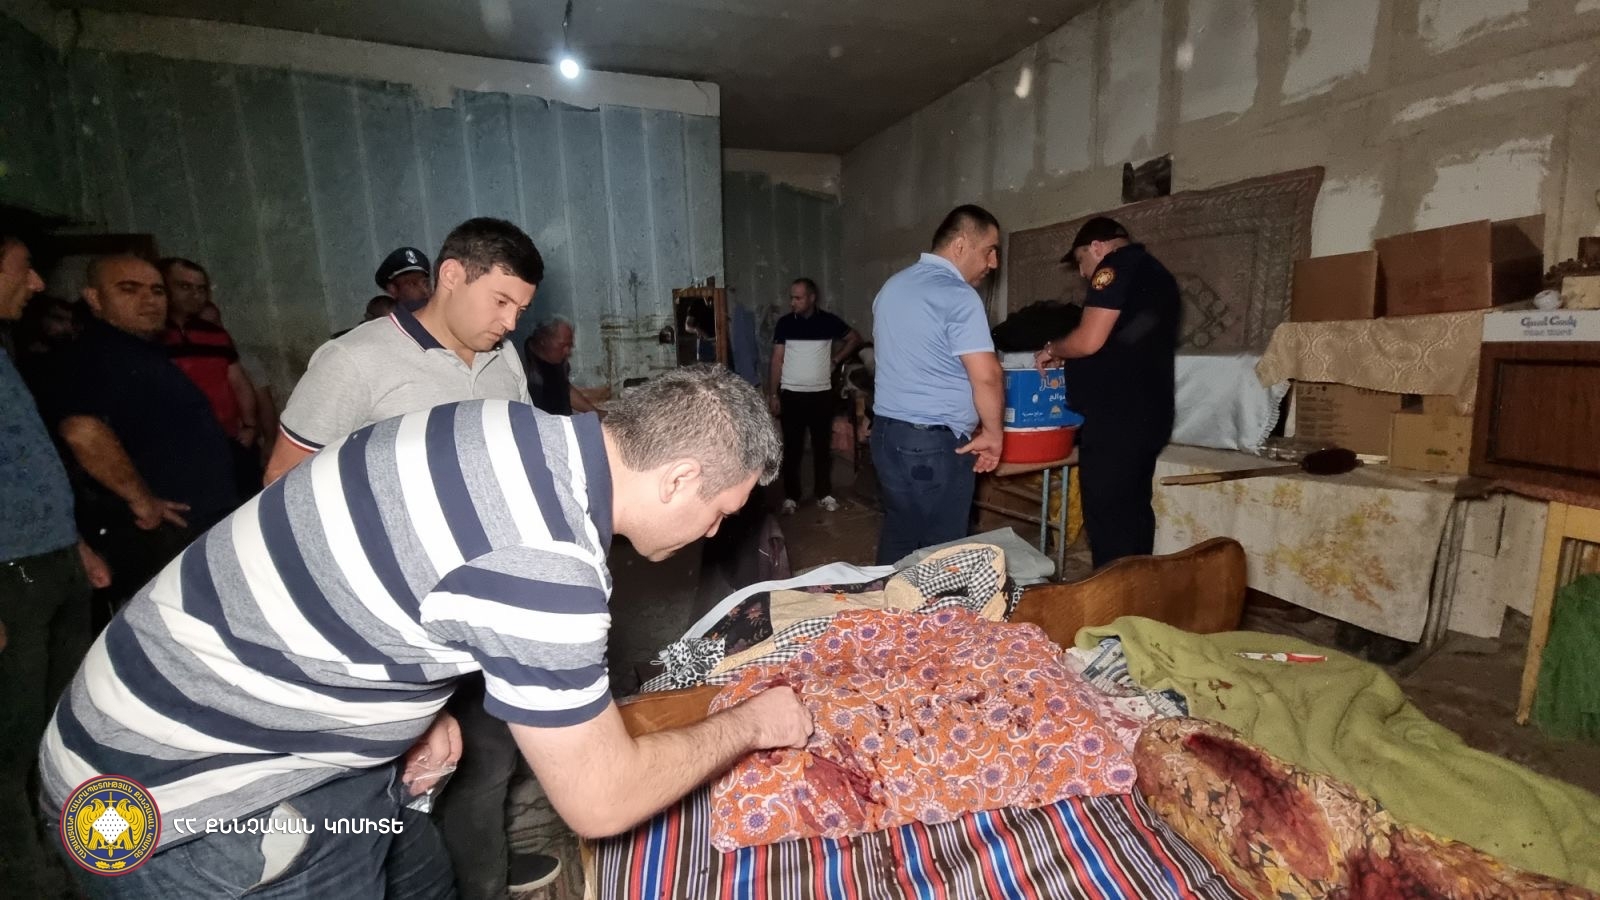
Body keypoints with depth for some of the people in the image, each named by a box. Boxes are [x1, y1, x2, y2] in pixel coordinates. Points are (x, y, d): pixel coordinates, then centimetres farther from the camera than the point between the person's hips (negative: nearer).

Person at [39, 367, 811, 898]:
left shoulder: (532, 433, -8)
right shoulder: (540, 558, -34)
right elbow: (601, 802, -21)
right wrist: (749, 723, -7)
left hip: (269, 719, 8)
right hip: (179, 802, -7)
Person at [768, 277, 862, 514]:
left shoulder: (829, 321, -1)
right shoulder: (784, 324, 0)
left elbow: (855, 339, 13)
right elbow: (777, 359, 1)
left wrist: (835, 360, 4)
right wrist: (773, 395, -3)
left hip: (822, 394, 0)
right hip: (791, 395, 0)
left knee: (822, 445, 7)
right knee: (792, 447, 4)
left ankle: (824, 494, 19)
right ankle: (791, 496, 14)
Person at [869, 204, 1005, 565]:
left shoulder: (892, 286, 12)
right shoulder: (958, 296, -15)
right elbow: (986, 376, -21)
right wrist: (993, 432, -8)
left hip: (886, 431, 8)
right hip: (934, 443, -8)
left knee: (897, 536, 18)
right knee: (940, 550, 5)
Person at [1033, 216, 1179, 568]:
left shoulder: (1116, 266, -9)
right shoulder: (1156, 272, 20)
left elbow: (1090, 340, -18)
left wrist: (1053, 350, 0)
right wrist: (1069, 358, 23)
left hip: (1115, 418, -10)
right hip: (1147, 414, 10)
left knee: (1107, 518, -5)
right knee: (1134, 511, 15)